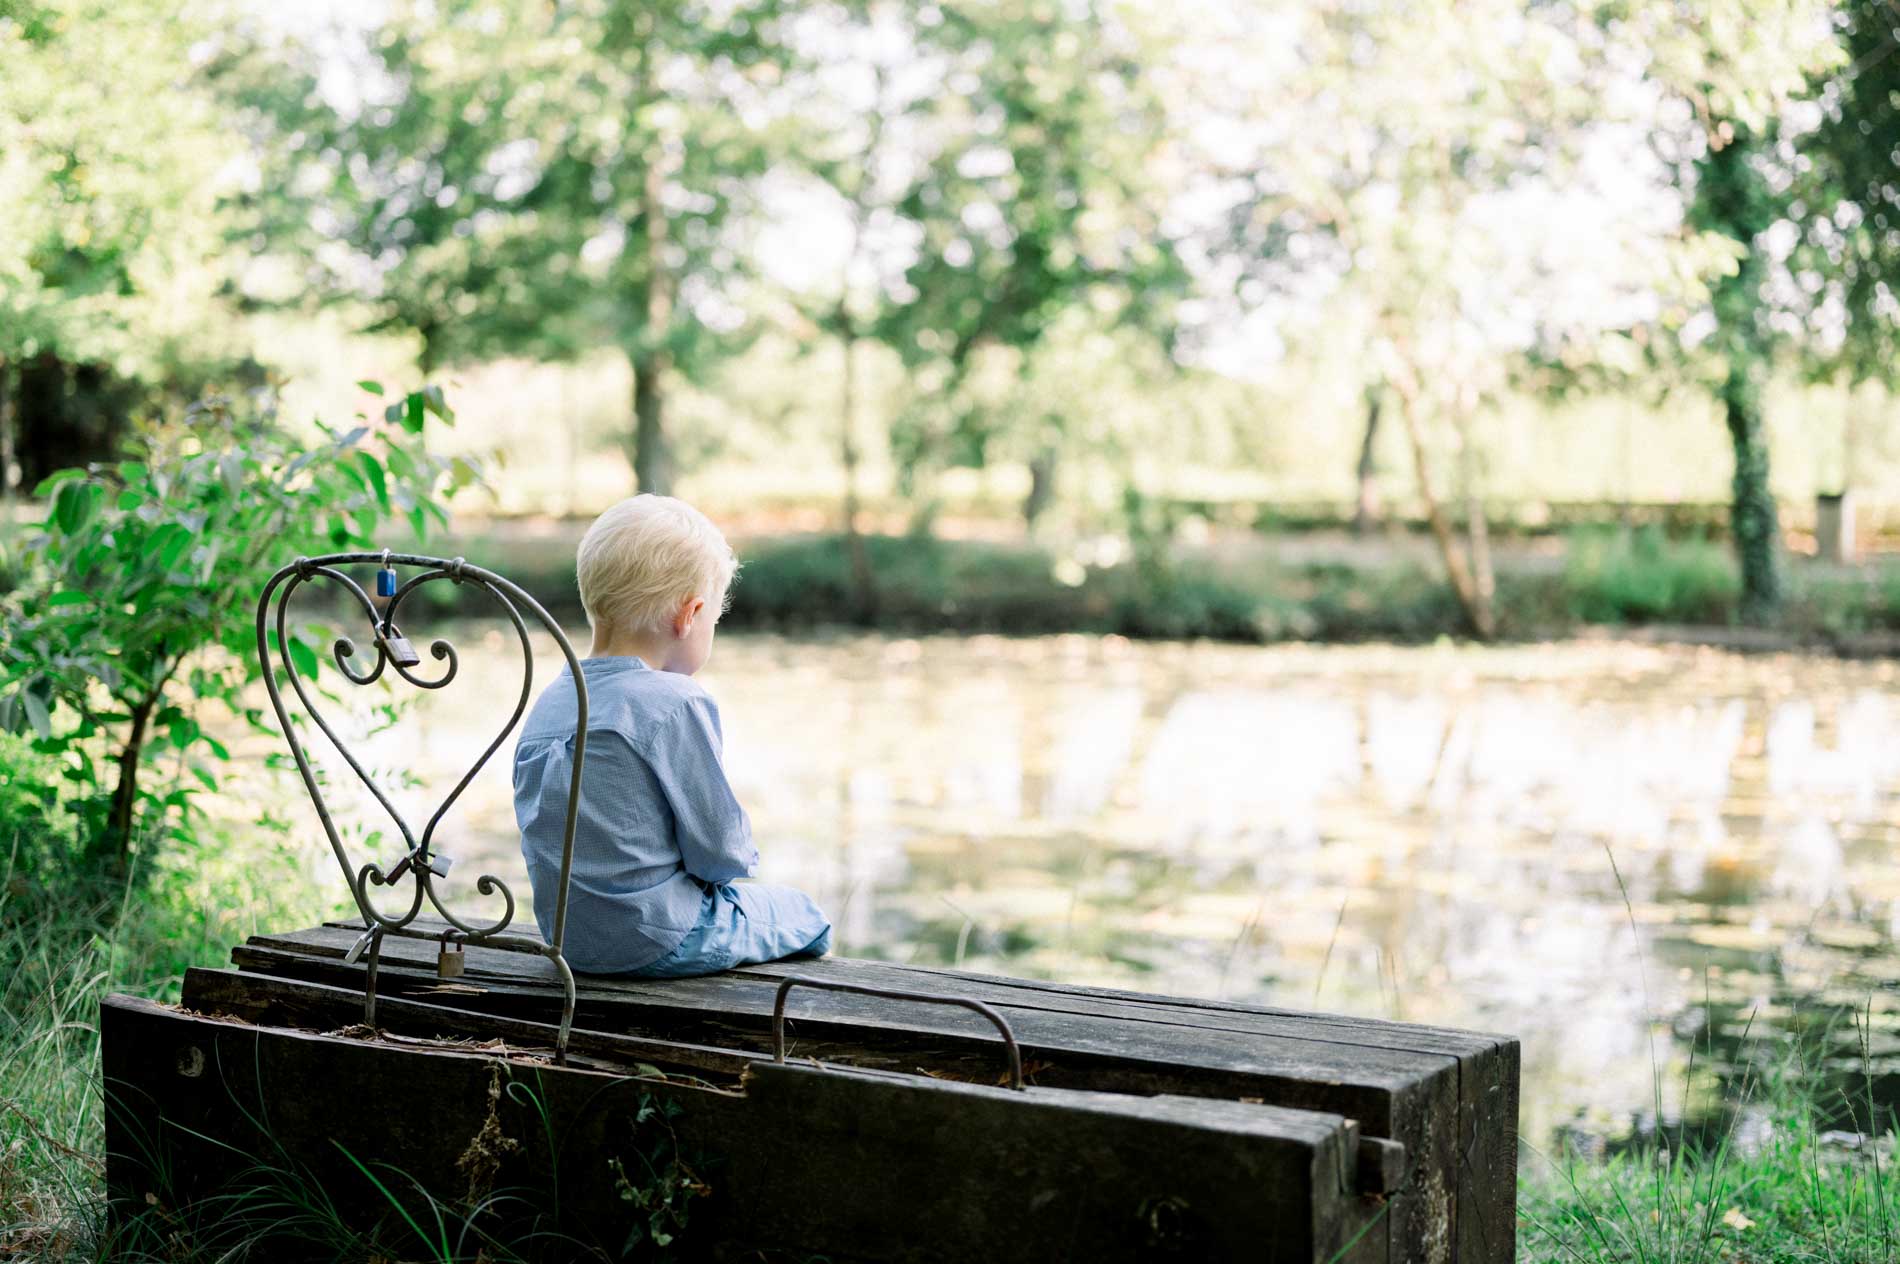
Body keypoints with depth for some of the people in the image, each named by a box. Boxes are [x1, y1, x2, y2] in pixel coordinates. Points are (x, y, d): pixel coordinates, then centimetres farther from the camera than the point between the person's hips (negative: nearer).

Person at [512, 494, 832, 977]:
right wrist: (741, 852, 6)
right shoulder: (676, 705, -21)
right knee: (802, 916, 18)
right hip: (658, 944, -8)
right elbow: (721, 852, -17)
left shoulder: (548, 702, 2)